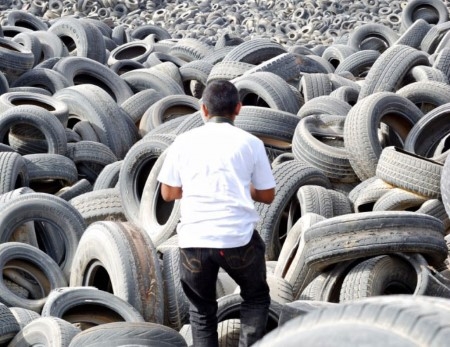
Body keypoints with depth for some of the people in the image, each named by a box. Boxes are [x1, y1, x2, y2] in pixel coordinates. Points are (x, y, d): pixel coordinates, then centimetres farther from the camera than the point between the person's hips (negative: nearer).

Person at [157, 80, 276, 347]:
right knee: (256, 297, 24)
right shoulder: (250, 143, 4)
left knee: (202, 309, 21)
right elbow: (267, 196, 9)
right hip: (239, 239, -1)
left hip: (194, 240, 1)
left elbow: (169, 193, 13)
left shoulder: (183, 142, 8)